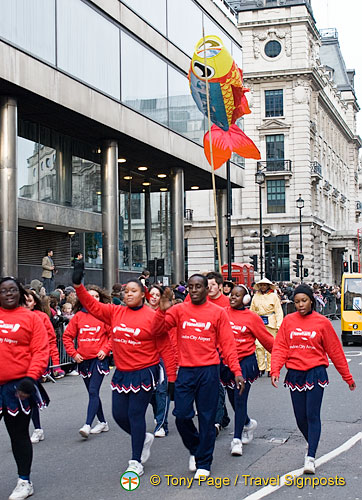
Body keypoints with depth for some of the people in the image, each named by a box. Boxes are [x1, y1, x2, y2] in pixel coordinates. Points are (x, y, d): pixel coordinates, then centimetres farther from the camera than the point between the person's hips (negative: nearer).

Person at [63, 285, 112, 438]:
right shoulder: (78, 316, 4)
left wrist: (105, 350, -11)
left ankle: (87, 425, -18)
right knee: (92, 392, 12)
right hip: (83, 360, 4)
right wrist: (74, 353, 0)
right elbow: (67, 336, 8)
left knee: (93, 391, -14)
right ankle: (102, 423, 26)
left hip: (99, 358, -4)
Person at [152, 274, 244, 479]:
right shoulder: (179, 310, 5)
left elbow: (228, 345, 0)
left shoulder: (218, 312, 1)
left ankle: (203, 464, 16)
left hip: (209, 371, -2)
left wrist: (237, 371, -8)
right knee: (182, 415, 0)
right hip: (185, 370, 2)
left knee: (207, 418, 3)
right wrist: (162, 310, -18)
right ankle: (195, 450, 28)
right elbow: (157, 329, -2)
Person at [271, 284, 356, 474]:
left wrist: (348, 377, 8)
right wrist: (275, 371, -15)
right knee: (300, 417, 9)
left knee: (312, 415, -9)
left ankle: (310, 457, -7)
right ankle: (311, 444, 35)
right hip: (295, 374, 3)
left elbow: (335, 351, 3)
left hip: (315, 373, -3)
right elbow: (280, 347, 0)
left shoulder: (322, 322, -2)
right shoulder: (288, 321, 2)